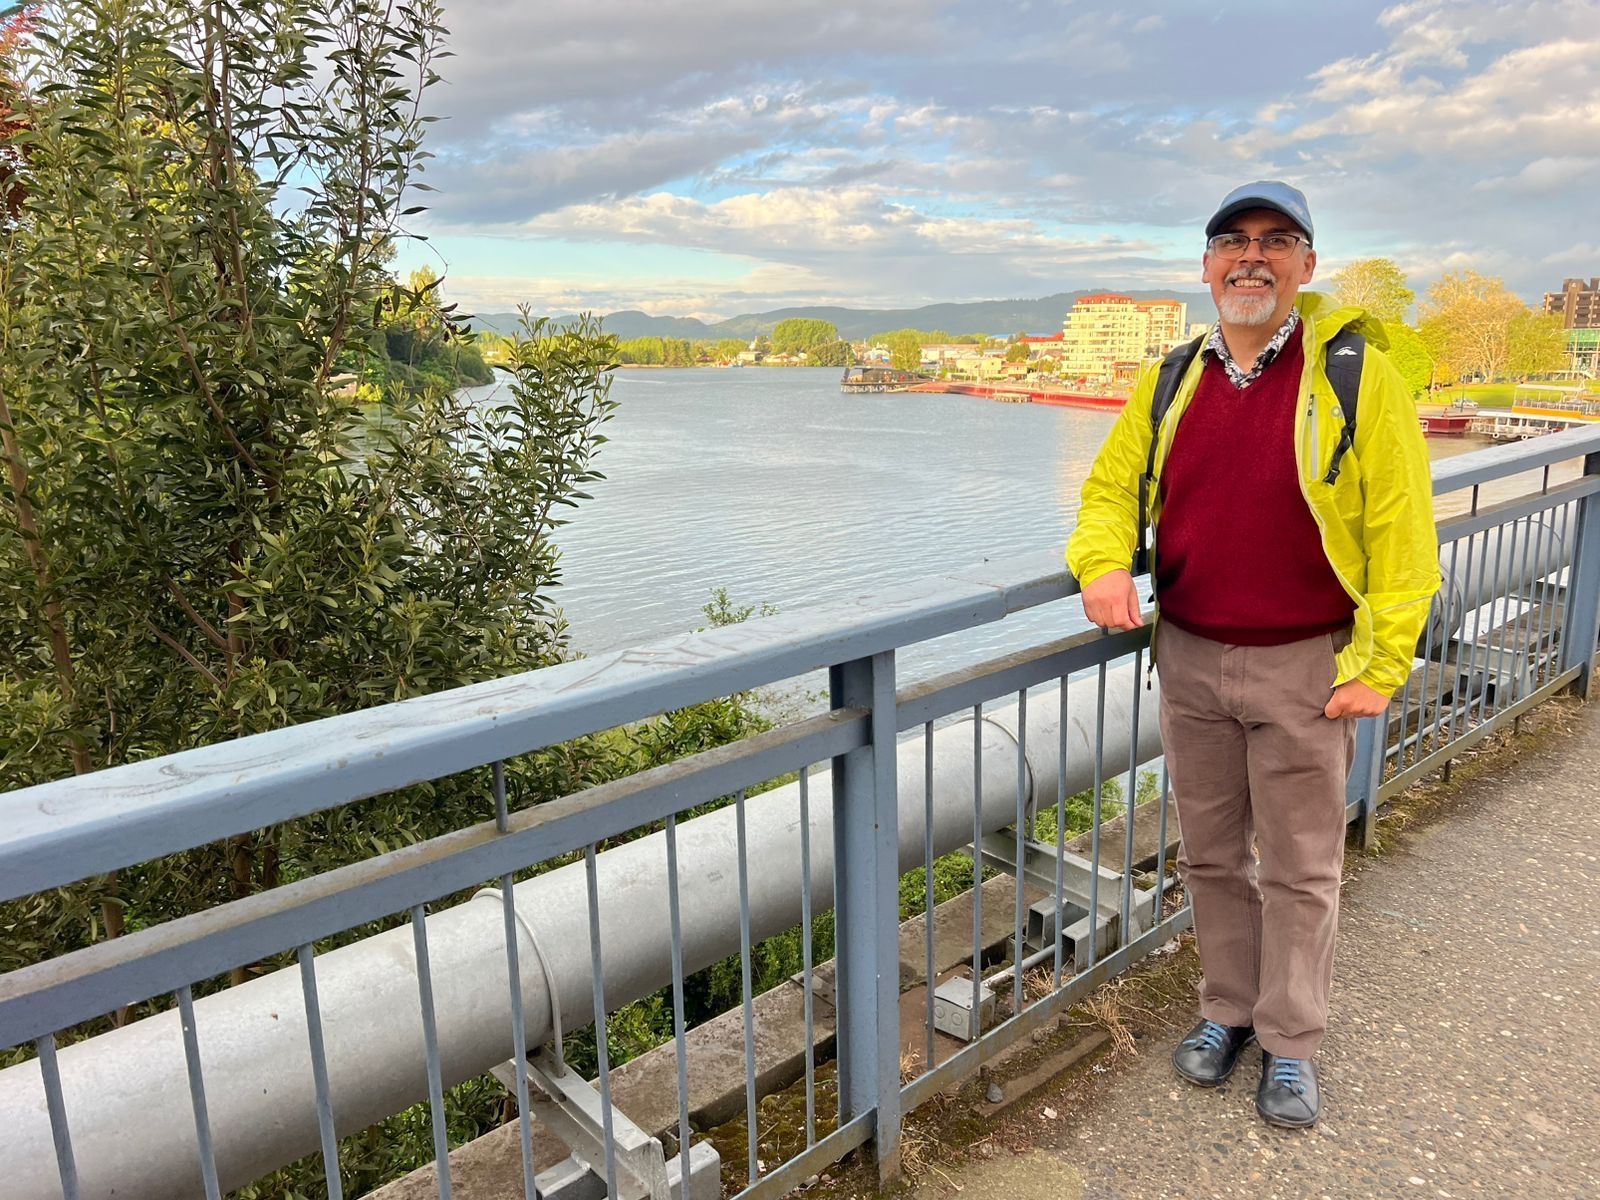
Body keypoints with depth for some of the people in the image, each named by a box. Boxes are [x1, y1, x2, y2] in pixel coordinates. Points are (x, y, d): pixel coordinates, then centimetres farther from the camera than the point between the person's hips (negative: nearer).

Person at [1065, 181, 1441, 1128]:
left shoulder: (1357, 375, -9)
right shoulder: (1171, 384, 6)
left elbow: (1401, 532, -10)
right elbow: (1113, 487, 12)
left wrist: (1382, 667, -13)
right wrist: (1105, 563, -10)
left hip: (1304, 669, -4)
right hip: (1190, 661, 4)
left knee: (1300, 870, 10)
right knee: (1212, 855, 17)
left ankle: (1292, 1044, 28)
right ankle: (1229, 1008, 37)